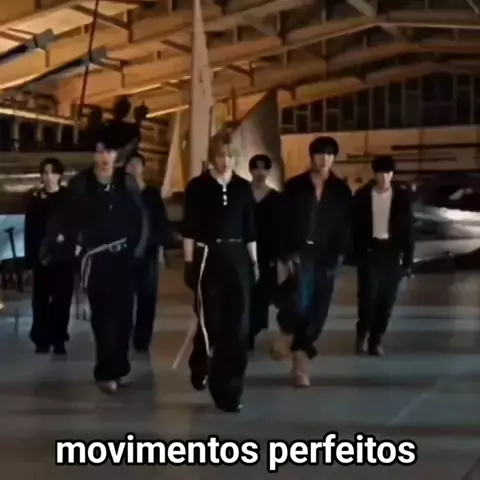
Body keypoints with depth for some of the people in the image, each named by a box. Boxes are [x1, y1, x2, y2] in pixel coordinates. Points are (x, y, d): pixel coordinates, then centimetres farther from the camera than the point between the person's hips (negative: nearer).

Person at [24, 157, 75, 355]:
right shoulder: (34, 198, 5)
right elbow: (30, 230, 2)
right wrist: (30, 256, -4)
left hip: (64, 256, -1)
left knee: (62, 299, 1)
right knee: (40, 299, 0)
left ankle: (59, 340, 8)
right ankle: (41, 339, 7)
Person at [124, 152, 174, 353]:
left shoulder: (152, 194, 7)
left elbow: (161, 222, 7)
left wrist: (161, 247, 0)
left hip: (148, 251, 1)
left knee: (147, 296, 1)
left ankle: (142, 340, 6)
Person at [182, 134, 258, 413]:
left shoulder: (243, 187, 8)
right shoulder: (198, 186, 0)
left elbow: (250, 229, 11)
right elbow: (190, 228, -2)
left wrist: (254, 261, 8)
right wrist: (189, 262, -7)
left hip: (238, 257, 3)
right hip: (208, 257, -3)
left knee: (237, 325, -1)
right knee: (210, 320, -4)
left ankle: (229, 390, 6)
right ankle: (202, 367, 27)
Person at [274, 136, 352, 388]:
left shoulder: (341, 190, 6)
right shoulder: (294, 186, 2)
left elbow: (346, 226, 6)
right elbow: (283, 223, 1)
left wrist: (338, 255, -5)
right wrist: (287, 254, -8)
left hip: (326, 256, 2)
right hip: (300, 253, -2)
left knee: (318, 311, 1)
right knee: (302, 302, -21)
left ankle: (300, 357, 13)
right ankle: (287, 331, 10)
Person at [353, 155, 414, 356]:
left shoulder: (402, 196, 2)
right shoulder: (362, 195, 1)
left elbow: (408, 229, 3)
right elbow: (356, 226, 2)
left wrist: (407, 259, -1)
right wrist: (356, 252, -5)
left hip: (391, 251, 1)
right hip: (370, 250, -1)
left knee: (387, 299, 2)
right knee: (368, 294, -11)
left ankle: (376, 340, 13)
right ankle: (362, 334, 10)